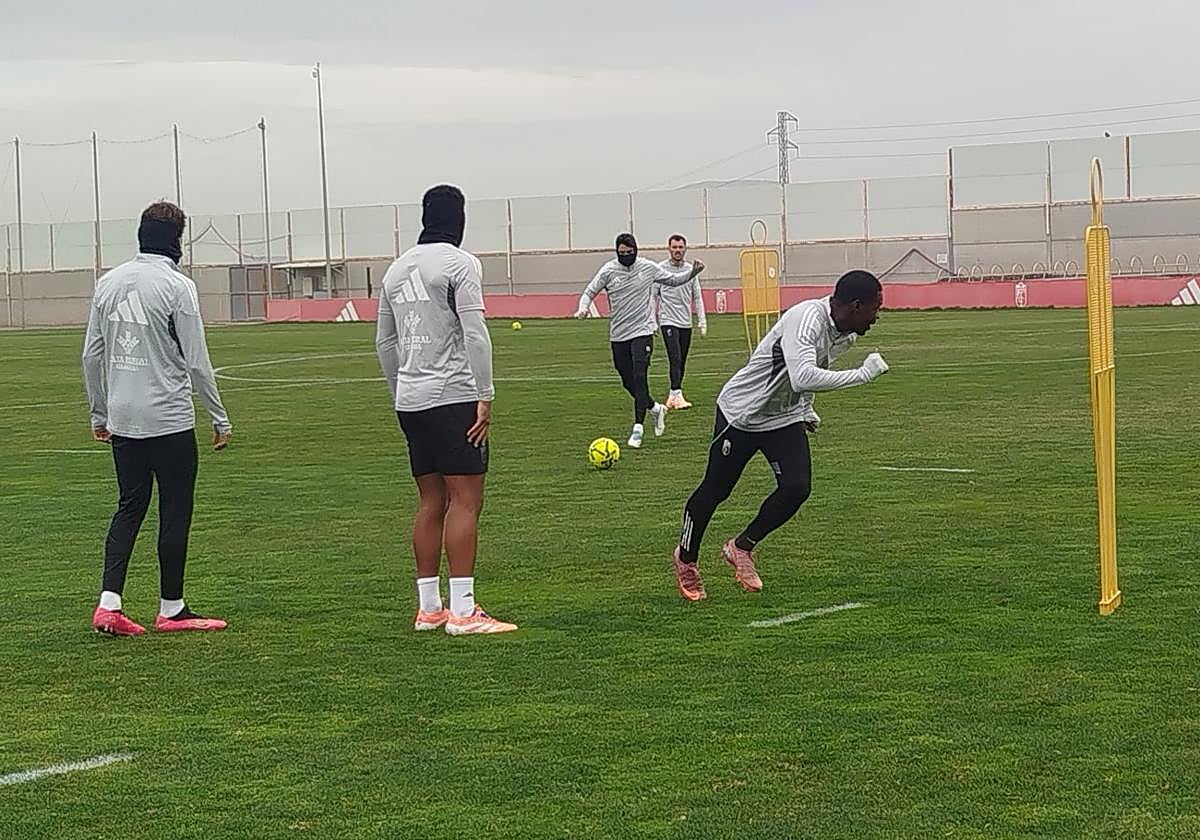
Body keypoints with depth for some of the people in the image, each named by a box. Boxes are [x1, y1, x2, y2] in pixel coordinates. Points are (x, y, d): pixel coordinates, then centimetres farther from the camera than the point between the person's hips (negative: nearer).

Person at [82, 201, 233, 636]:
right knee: (175, 511, 5)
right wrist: (220, 419, -2)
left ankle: (109, 603, 1)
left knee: (130, 507, 12)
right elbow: (196, 361, -11)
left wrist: (99, 414, 21)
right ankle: (171, 609, 10)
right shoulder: (176, 286, -11)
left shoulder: (108, 283, 7)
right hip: (169, 420, -6)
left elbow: (91, 356, 10)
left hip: (121, 421, 6)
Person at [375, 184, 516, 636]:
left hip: (410, 400, 7)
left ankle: (428, 608, 13)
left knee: (431, 503, 12)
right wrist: (485, 397, -13)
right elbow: (474, 333, -14)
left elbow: (385, 343, 21)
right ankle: (463, 611, -10)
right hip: (452, 396, -7)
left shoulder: (396, 269, 16)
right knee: (466, 501, -7)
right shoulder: (460, 263, -6)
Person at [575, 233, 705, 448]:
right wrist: (583, 308, -17)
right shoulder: (608, 271, -2)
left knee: (639, 377, -16)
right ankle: (655, 408, 34)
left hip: (642, 331, -2)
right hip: (618, 334, 3)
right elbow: (589, 292, 4)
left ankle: (638, 427, -15)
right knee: (628, 381, 9)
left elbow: (674, 279, 13)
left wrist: (693, 272, -4)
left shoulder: (648, 268, -1)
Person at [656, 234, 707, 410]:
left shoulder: (690, 270, 8)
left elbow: (697, 297, 12)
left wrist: (702, 321, 5)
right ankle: (677, 395, -20)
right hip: (668, 321, -5)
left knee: (681, 362, 6)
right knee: (675, 358, -17)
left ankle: (672, 397, 14)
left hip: (686, 323, 5)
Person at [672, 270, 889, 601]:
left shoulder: (845, 333, -5)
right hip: (742, 413, -7)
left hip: (786, 418, 7)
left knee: (797, 487, -12)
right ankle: (686, 558, 33)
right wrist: (863, 374, -42)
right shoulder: (806, 319, -33)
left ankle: (742, 548, 12)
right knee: (715, 490, 7)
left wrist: (806, 410, 20)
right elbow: (803, 378, -48)